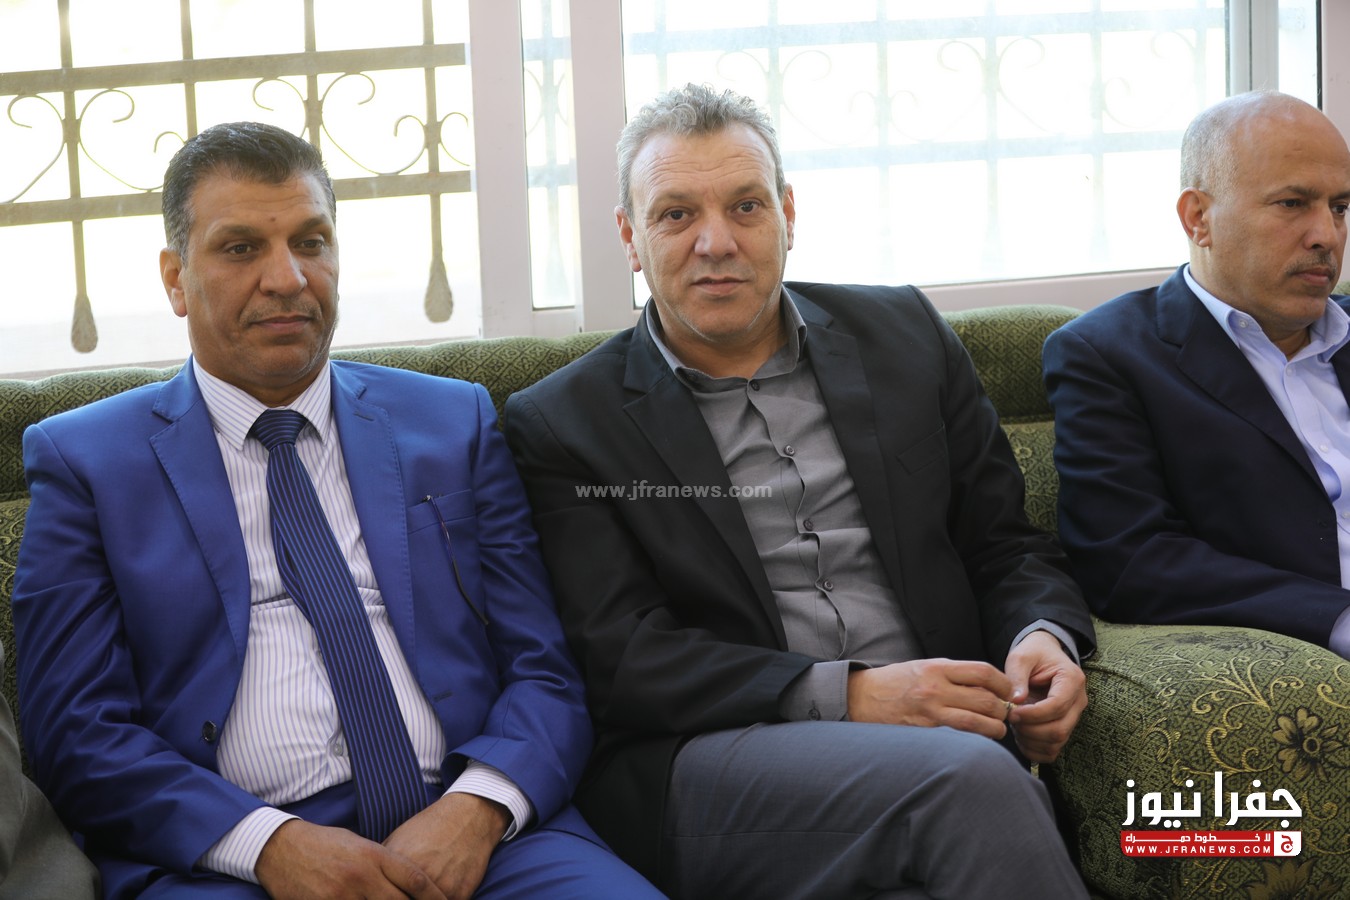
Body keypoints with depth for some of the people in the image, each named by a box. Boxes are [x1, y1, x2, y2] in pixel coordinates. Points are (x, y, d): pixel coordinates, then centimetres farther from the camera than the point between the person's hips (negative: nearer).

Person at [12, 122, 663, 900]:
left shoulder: (453, 423, 15)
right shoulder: (84, 460, 9)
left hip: (471, 836, 2)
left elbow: (545, 672, 10)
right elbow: (79, 734, 2)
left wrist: (477, 807, -11)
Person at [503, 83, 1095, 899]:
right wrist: (848, 695, -15)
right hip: (705, 760, -3)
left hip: (936, 741, 3)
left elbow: (1005, 548, 21)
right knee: (972, 781, -33)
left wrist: (1044, 640, -3)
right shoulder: (561, 426, 6)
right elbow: (620, 658, -4)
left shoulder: (903, 335, 17)